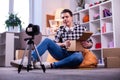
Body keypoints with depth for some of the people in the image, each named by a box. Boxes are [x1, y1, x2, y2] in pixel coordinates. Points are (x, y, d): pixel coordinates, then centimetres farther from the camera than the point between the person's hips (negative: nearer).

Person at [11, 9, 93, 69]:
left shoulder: (81, 28, 7)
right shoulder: (60, 29, 13)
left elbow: (90, 43, 8)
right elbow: (55, 43, 5)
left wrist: (86, 45, -17)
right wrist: (63, 44, -16)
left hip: (74, 54, -2)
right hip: (62, 53, 2)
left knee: (79, 57, -40)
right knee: (47, 40, -21)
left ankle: (53, 65, -32)